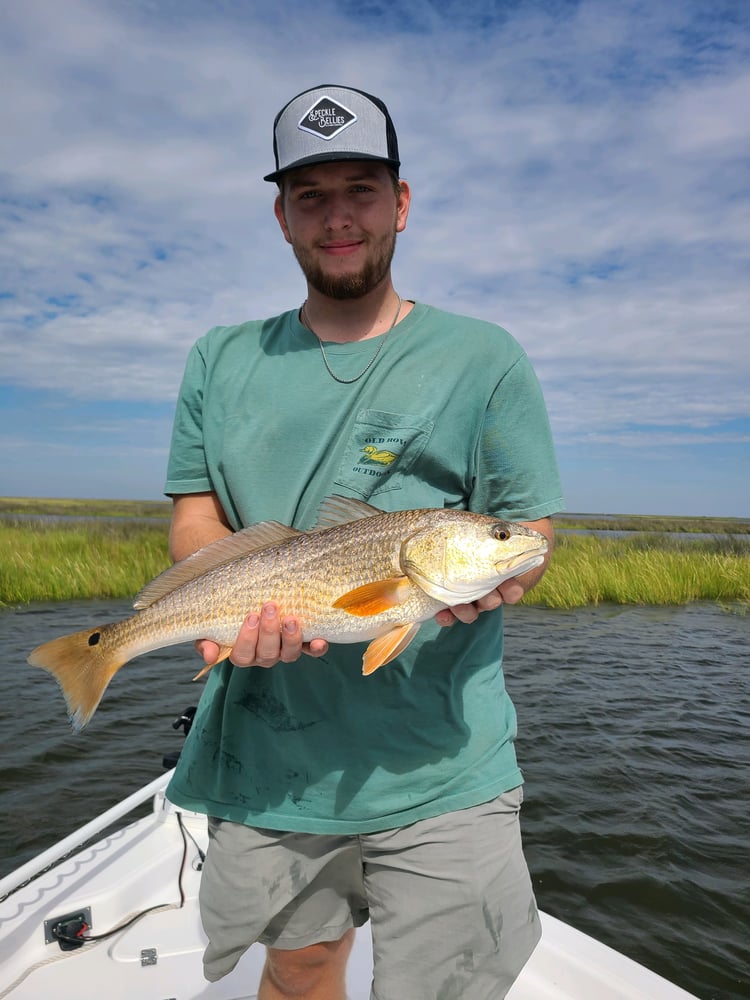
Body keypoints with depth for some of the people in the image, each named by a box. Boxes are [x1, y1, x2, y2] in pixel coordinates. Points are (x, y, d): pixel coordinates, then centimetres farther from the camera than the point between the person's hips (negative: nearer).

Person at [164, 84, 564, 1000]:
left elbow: (531, 531, 0)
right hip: (266, 758, 3)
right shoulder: (223, 361, 8)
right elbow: (194, 516, 7)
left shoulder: (483, 358, 1)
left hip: (441, 766, -2)